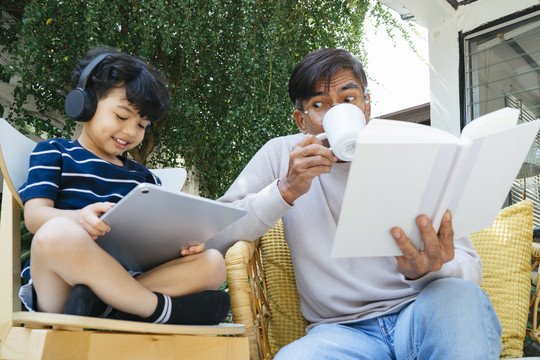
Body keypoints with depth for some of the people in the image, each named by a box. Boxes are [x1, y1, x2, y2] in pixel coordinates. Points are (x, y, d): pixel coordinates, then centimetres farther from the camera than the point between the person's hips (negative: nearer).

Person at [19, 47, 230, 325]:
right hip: (60, 289, -4)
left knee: (212, 263, -16)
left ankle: (98, 302, -33)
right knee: (59, 233, -37)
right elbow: (34, 214, -2)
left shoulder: (143, 177, 26)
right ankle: (162, 308, -27)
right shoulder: (54, 154, 14)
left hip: (125, 281, 5)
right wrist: (78, 218, -27)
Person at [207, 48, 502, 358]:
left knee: (462, 297, -33)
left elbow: (470, 268, -2)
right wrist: (286, 190, -15)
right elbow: (212, 239, -3)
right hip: (340, 329, -1)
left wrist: (429, 269, -27)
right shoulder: (281, 155, 6)